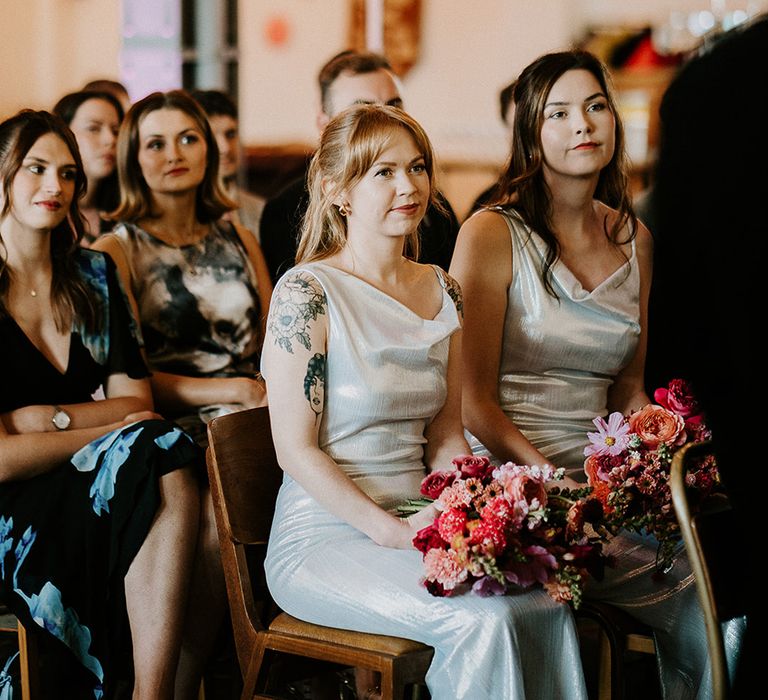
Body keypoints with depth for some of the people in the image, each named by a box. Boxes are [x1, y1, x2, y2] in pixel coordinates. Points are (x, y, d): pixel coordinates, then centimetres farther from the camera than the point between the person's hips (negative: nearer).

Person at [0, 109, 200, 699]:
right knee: (166, 464, -31)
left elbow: (135, 399, 7)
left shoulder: (94, 276, 13)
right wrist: (116, 430, -10)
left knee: (172, 481, -31)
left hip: (81, 488, 5)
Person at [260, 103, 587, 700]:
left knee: (545, 602, -22)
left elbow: (445, 433, 14)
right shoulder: (306, 293, -10)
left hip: (417, 523, 6)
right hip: (324, 537, -6)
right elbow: (296, 450, -11)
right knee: (481, 619, -29)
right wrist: (392, 532, -18)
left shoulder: (443, 292, 11)